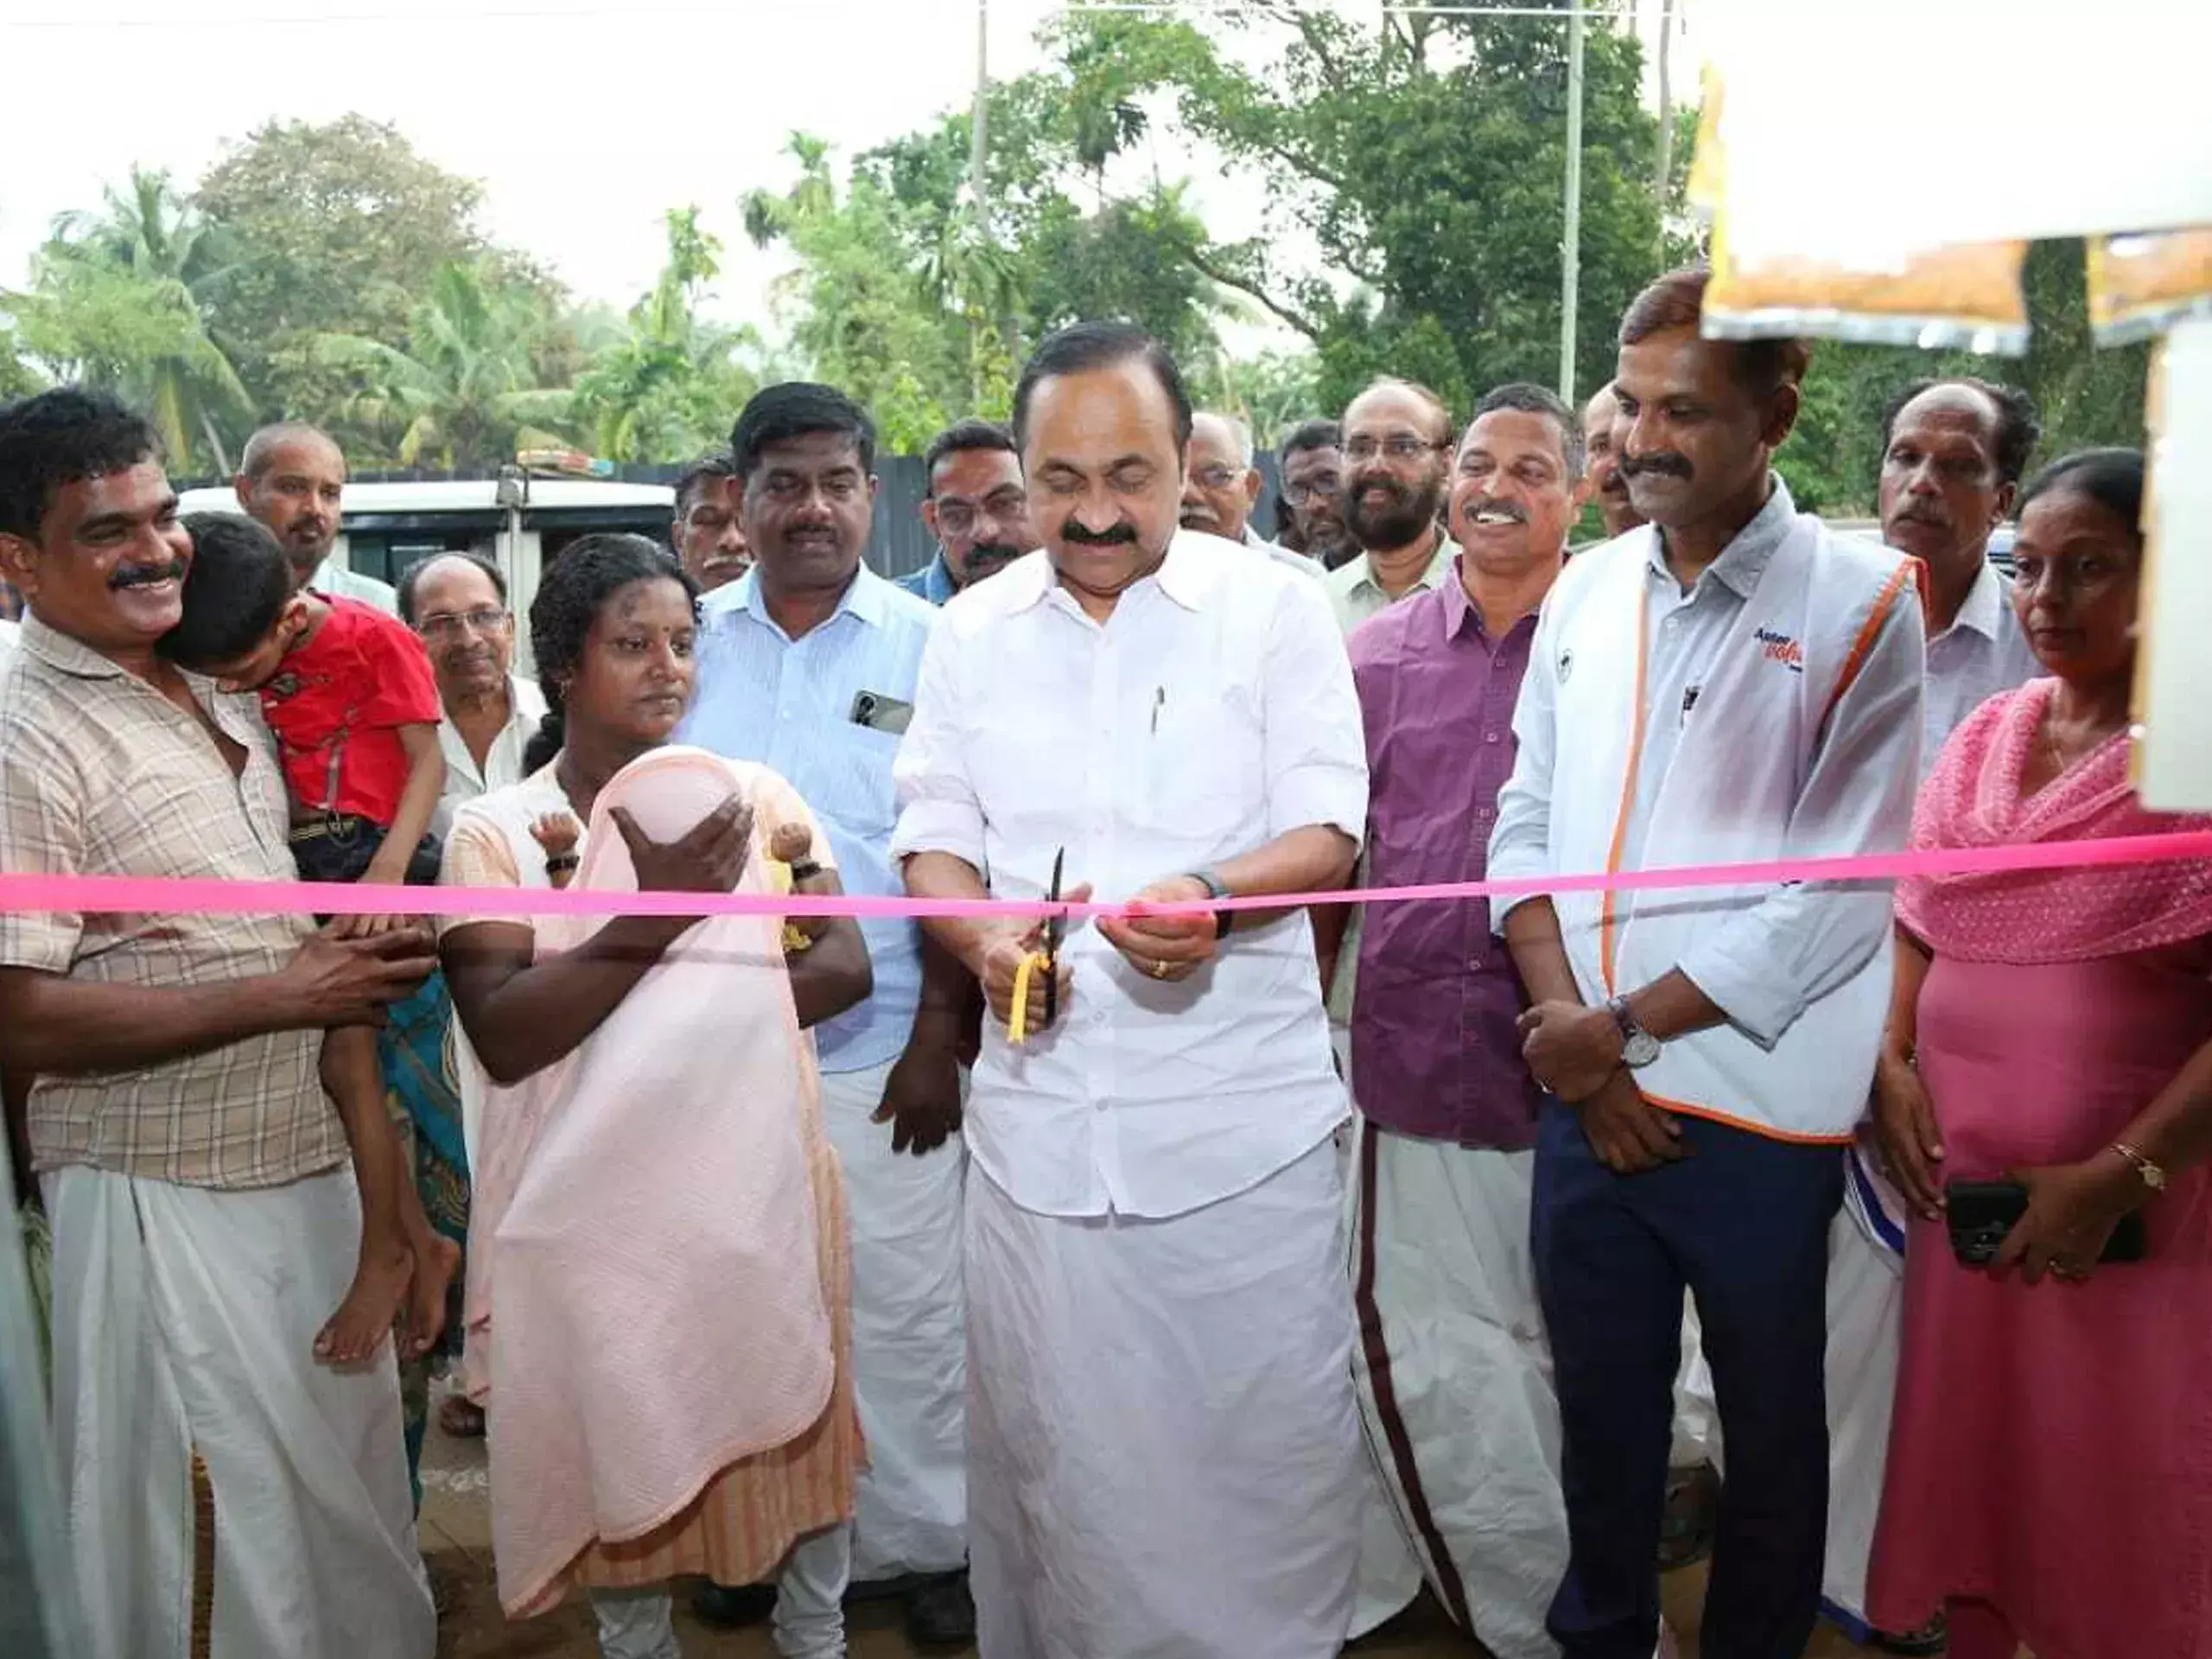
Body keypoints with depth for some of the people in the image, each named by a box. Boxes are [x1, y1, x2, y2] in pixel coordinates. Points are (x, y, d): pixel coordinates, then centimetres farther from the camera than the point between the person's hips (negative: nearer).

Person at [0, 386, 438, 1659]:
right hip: (167, 1205, -7)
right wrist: (285, 995, -21)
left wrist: (366, 931, 6)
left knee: (351, 1496, 20)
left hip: (313, 1168, 8)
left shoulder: (220, 696, 10)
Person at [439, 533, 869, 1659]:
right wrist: (655, 920, -25)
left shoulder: (754, 797, 0)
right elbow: (504, 1037, -16)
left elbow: (843, 967, -7)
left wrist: (683, 1003, -18)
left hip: (760, 1186, 1)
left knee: (791, 1427, 15)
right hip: (593, 1205, -1)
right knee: (618, 1448, 16)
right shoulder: (493, 830, -6)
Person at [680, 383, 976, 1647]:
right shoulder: (692, 641, 5)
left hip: (882, 1057, -2)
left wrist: (940, 1035, -8)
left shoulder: (930, 648, -1)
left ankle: (927, 1543, 26)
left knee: (905, 1315, 6)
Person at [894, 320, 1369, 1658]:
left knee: (1265, 1437, 7)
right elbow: (934, 835, 10)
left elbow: (1328, 831, -4)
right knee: (1048, 1437, 14)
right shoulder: (975, 630, 9)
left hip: (1243, 1108, -2)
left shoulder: (1277, 606, 0)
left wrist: (1213, 893, -24)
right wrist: (982, 935, -11)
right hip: (1038, 1105, 3)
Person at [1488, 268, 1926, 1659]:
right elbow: (1527, 827, 6)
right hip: (1584, 1098, 4)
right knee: (1602, 1415, 19)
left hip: (1756, 1114, -4)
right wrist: (1566, 1032, -6)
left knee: (1770, 1436, 16)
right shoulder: (1588, 588, 6)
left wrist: (1624, 1025, -12)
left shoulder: (1860, 608, -8)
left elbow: (1840, 893, -13)